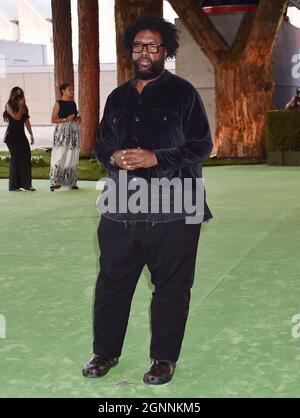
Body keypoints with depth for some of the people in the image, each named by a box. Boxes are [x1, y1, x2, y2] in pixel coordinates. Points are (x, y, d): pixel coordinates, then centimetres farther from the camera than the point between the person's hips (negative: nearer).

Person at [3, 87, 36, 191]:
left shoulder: (24, 107, 13)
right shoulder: (9, 106, -5)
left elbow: (27, 122, 16)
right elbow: (17, 117, -18)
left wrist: (31, 135, 13)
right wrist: (21, 106, -13)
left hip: (21, 135, 6)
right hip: (12, 136, -6)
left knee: (26, 157, -1)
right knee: (16, 157, -7)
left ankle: (27, 184, 4)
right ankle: (14, 186, -2)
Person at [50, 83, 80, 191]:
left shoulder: (73, 103, 14)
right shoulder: (58, 104, -4)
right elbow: (53, 119, -7)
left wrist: (78, 119, 5)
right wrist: (66, 119, -16)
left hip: (73, 131, 6)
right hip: (61, 131, -6)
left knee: (72, 158, 7)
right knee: (60, 157, -12)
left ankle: (71, 182, 14)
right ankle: (55, 182, -11)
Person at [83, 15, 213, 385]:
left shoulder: (182, 93, 0)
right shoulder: (118, 98, 16)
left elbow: (201, 146, -4)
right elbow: (101, 144, 20)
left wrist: (155, 158, -15)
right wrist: (114, 157, -4)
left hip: (173, 211, -4)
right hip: (121, 210, 4)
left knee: (171, 286, 4)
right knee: (112, 282, 10)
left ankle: (164, 358, 19)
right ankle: (105, 351, 26)